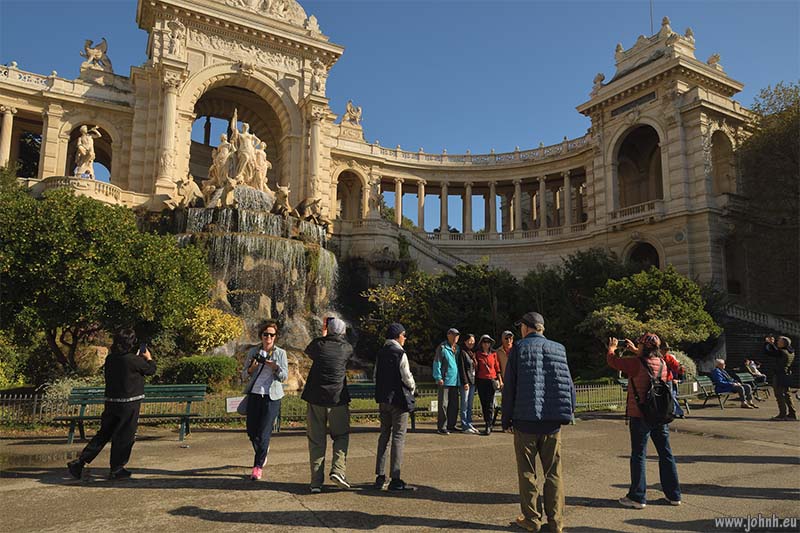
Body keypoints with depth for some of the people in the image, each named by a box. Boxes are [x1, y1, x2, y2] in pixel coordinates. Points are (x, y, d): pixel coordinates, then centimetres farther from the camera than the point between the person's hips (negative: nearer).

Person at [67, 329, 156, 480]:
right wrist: (148, 357, 17)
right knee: (124, 437, 6)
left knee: (103, 434, 15)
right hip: (128, 403, -6)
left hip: (111, 401, 6)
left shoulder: (110, 358, 3)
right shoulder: (133, 360, -16)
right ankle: (117, 469, 15)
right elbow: (151, 370, -2)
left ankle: (80, 462, 10)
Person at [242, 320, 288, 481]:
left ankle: (258, 466, 7)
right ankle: (263, 451, 38)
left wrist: (275, 367, -20)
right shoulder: (253, 352, 7)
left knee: (263, 433, -6)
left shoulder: (280, 353, 3)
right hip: (254, 394, 3)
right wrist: (251, 369, -11)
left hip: (272, 396, -3)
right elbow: (244, 375, 10)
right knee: (251, 431, 8)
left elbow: (284, 376, -2)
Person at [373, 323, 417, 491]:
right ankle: (395, 480, 0)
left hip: (383, 399, 7)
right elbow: (407, 377, -14)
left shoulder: (380, 353, 7)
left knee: (384, 435, 15)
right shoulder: (400, 354, -14)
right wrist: (413, 387, 5)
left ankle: (380, 476, 19)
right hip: (398, 399, -7)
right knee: (398, 437, -1)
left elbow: (376, 375, 10)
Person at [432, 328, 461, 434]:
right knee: (443, 404, -4)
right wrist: (438, 378, -15)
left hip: (455, 381, 7)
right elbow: (437, 363, -8)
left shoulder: (458, 348, 15)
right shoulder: (442, 347, -6)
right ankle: (442, 427, 1)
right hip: (445, 381, -7)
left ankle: (451, 425, 21)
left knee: (454, 404, 11)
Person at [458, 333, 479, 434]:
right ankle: (465, 426, 1)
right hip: (466, 382, -7)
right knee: (465, 404, -3)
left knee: (470, 405, 11)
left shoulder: (473, 353, 16)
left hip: (473, 381, 7)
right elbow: (462, 368, -12)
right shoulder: (463, 352, -6)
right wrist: (465, 382, -16)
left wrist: (475, 381, 9)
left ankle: (469, 424, 16)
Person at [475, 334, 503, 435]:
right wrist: (474, 360, -5)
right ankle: (488, 424, 16)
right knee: (483, 404, 6)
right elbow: (476, 368, 11)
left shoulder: (494, 354, 7)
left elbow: (497, 367, 9)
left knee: (489, 404, -8)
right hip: (481, 381, 2)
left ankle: (488, 427, -10)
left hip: (491, 380, -2)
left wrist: (500, 380, 6)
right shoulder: (477, 354, 8)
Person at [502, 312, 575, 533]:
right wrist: (569, 411, 16)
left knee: (527, 472, 9)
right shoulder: (558, 349, 6)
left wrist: (506, 419, 3)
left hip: (525, 420, -3)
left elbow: (509, 386, -3)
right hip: (553, 421, 3)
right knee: (554, 473, 12)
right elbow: (568, 384, 7)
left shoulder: (519, 348, -3)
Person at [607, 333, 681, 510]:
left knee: (639, 455, 2)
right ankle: (673, 495, 23)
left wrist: (611, 348, 13)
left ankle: (638, 497, 8)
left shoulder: (636, 363, -17)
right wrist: (635, 350, 33)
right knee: (666, 454, 14)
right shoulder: (662, 363, 3)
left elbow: (612, 361, -6)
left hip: (640, 416, -6)